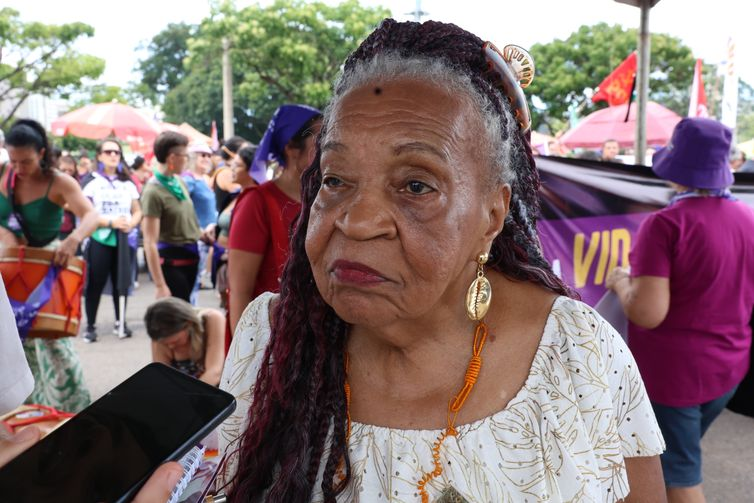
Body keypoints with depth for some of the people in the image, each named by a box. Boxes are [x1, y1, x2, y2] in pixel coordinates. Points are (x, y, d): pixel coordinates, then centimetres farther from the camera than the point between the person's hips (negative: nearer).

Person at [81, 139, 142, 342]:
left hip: (125, 240, 3)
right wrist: (111, 222, -18)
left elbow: (138, 211, 11)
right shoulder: (92, 182, -2)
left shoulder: (128, 183, 10)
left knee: (122, 283, 9)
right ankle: (90, 325, 9)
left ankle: (120, 322, 21)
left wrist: (131, 224, -11)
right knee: (96, 284, -1)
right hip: (99, 240, -3)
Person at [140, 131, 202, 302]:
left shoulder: (179, 181, 5)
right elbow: (150, 243, -22)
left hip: (190, 256, 8)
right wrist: (160, 286, -24)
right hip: (172, 260, -8)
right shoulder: (153, 191, -19)